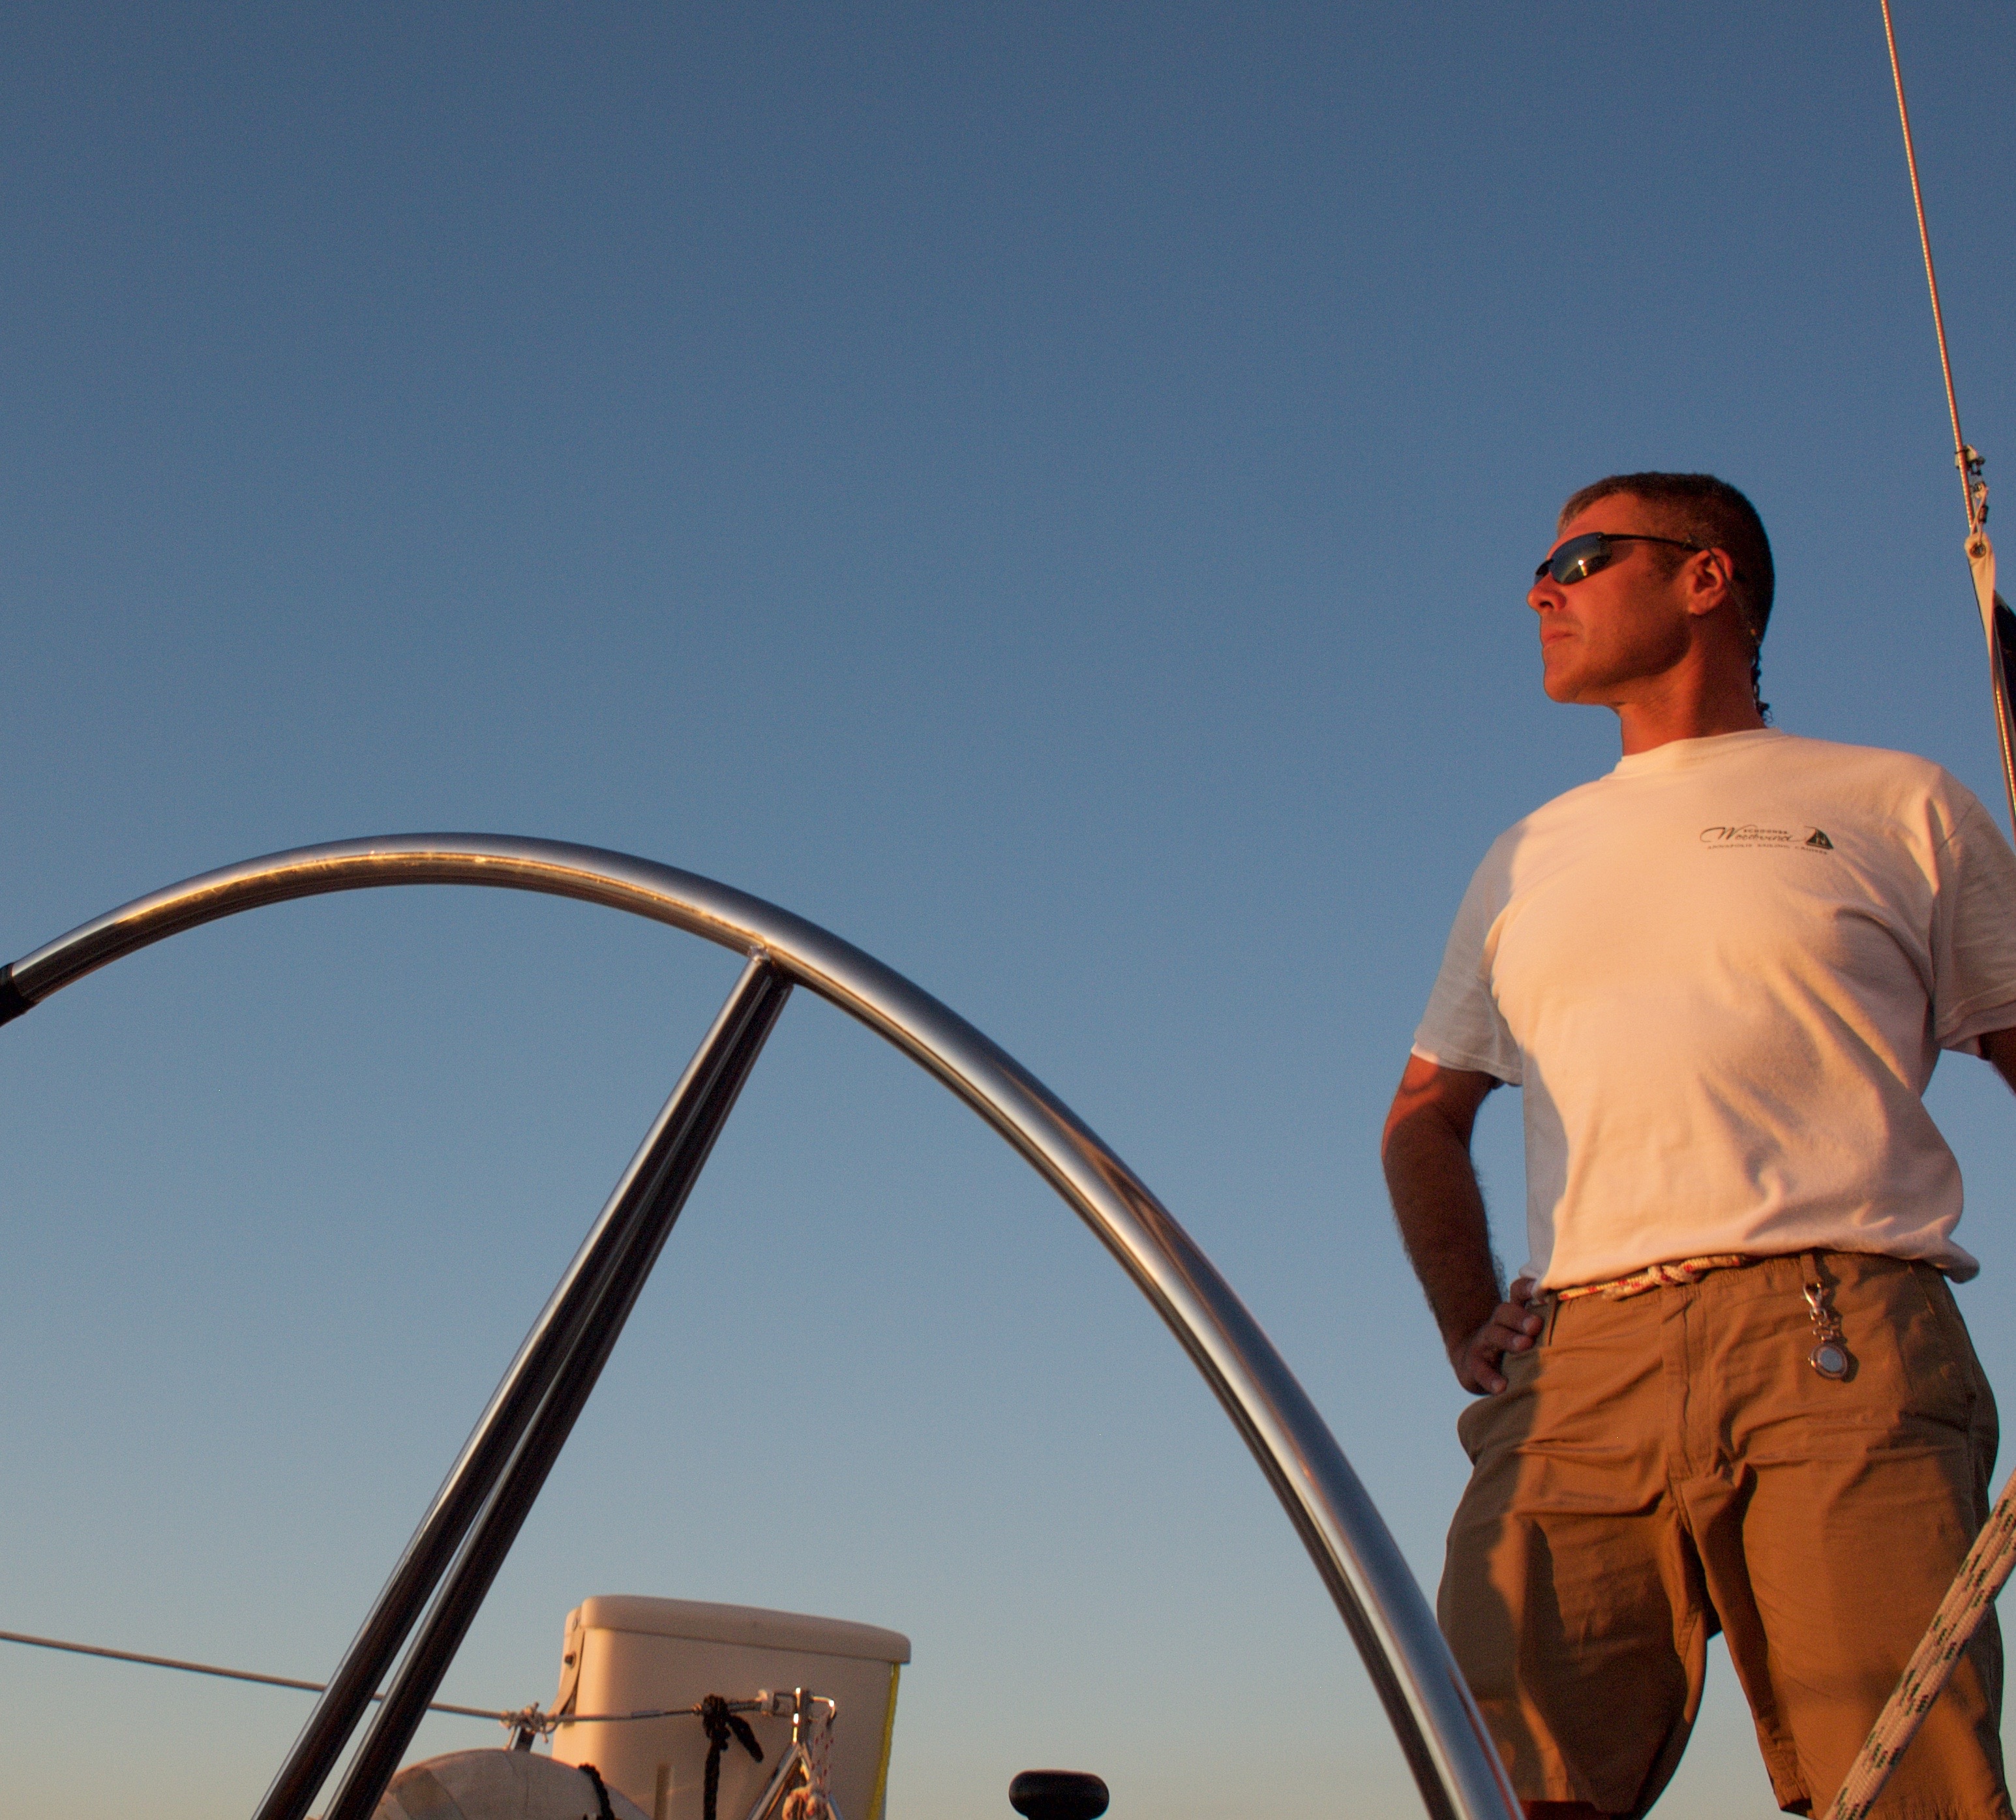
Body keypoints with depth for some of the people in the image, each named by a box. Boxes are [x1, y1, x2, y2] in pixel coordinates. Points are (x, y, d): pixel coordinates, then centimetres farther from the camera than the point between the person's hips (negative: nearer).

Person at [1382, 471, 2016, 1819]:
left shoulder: (1901, 808, 16)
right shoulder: (1528, 860, 27)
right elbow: (1425, 1117, 32)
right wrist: (1472, 1340, 17)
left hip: (1843, 1362, -3)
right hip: (1577, 1385, 3)